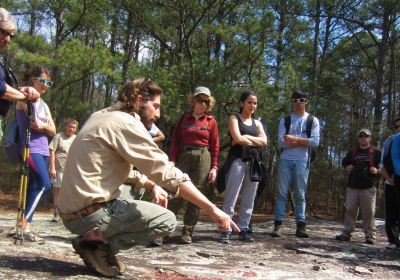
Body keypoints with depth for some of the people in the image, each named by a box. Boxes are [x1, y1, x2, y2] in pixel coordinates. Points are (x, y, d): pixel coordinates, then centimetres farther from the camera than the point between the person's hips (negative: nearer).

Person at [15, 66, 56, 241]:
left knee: (34, 188, 5)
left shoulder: (44, 105, 18)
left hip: (43, 151, 8)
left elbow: (53, 131, 12)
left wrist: (44, 126, -6)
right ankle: (23, 224, -15)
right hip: (30, 149, -8)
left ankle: (26, 227, 9)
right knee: (44, 184, -21)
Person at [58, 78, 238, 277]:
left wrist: (151, 185, 12)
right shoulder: (126, 123, -15)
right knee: (167, 220, -3)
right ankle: (98, 243, -8)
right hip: (90, 213, -9)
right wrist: (211, 209, -16)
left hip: (72, 211, 9)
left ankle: (96, 237, 8)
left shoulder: (103, 116, 14)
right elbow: (168, 173, -19)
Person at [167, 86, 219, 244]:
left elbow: (215, 146, 5)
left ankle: (187, 232, 8)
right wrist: (172, 162, -6)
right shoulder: (183, 118, 9)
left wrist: (214, 167, -2)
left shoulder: (211, 121, 7)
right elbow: (175, 142, 5)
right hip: (183, 157, 0)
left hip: (203, 159, 0)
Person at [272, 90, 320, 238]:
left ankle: (300, 226, 5)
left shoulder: (313, 120, 8)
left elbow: (315, 142, -5)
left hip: (302, 161, 0)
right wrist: (302, 142, -8)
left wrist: (294, 139, -10)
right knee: (282, 193, -1)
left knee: (300, 194, 3)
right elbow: (281, 142, -3)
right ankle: (278, 225, 0)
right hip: (285, 160, 1)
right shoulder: (285, 120, 9)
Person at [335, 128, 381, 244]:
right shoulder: (352, 152, 18)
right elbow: (344, 163, 29)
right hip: (352, 187, 3)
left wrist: (377, 170, -12)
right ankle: (346, 233, 7)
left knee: (369, 212, -4)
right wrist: (347, 167, 8)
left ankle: (369, 235, 2)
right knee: (350, 210, 3)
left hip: (369, 187, -3)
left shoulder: (375, 152, 7)